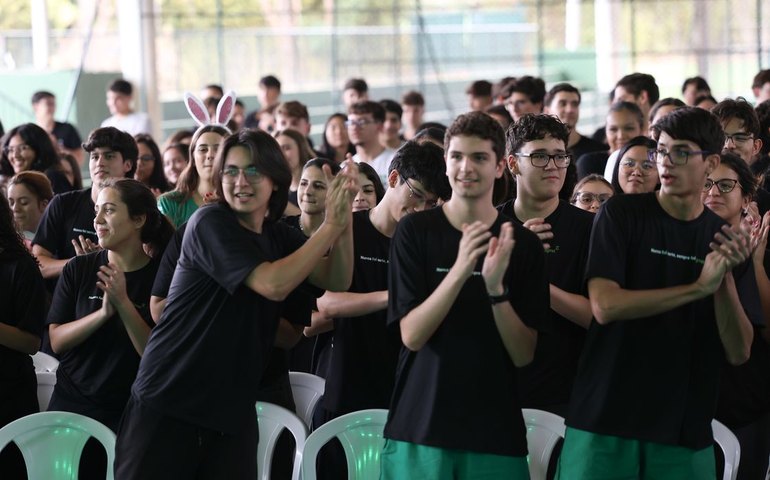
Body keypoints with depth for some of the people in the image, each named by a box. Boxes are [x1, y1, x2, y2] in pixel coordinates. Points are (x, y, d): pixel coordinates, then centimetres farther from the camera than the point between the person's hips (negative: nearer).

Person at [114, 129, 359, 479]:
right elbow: (273, 285, -21)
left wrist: (343, 217, -11)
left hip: (233, 409, 6)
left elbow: (337, 281, 3)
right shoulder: (210, 223, -10)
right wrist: (331, 225, -18)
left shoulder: (280, 236, 12)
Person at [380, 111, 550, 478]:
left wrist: (495, 287, -18)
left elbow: (523, 355, -2)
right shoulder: (415, 231, -1)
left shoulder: (523, 244, 2)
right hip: (420, 429, -1)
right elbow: (412, 335, -9)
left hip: (496, 431, 1)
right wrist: (460, 270, -21)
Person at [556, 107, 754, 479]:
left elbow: (738, 353, 0)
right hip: (605, 420, -2)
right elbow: (605, 306, -15)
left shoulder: (726, 238, 7)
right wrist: (698, 288, -17)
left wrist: (725, 277, -14)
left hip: (685, 430, 3)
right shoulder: (622, 214, -2)